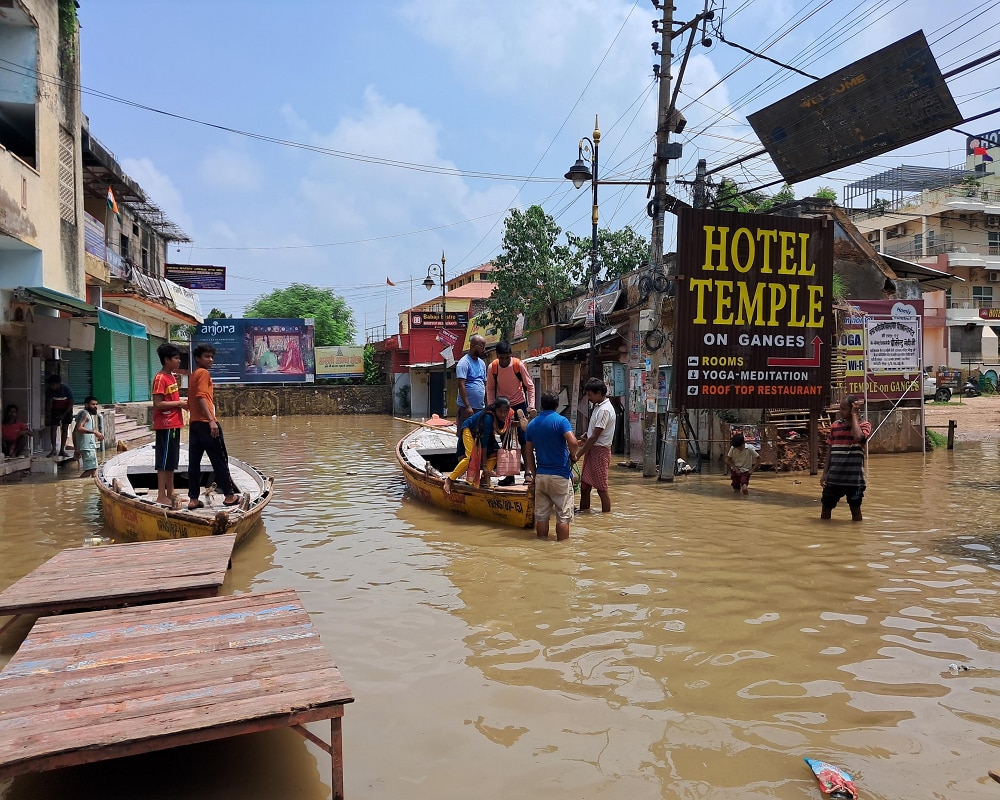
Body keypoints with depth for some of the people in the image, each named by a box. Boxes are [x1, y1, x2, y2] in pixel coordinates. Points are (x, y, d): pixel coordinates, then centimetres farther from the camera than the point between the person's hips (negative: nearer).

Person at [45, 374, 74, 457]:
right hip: (55, 409, 2)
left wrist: (64, 415, -21)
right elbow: (48, 403, -6)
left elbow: (71, 403, -18)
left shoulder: (66, 389, -26)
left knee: (65, 428, -2)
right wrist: (48, 415, -11)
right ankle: (53, 449, -4)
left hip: (66, 409, -2)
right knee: (53, 428, -8)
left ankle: (62, 450, 2)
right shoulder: (49, 390, -19)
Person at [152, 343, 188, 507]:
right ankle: (161, 496, 0)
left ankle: (170, 493, 21)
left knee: (172, 461, 14)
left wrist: (182, 402, 5)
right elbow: (158, 404, -20)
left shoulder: (172, 377, 14)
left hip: (174, 425, 9)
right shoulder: (160, 378, -14)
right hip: (165, 426, -9)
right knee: (164, 461, -5)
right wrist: (179, 404, -15)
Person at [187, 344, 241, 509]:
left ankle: (193, 499, 8)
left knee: (194, 462, 6)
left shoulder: (193, 375, 20)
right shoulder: (204, 373, -7)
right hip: (206, 423, -9)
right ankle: (229, 495, 6)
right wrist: (211, 420, -24)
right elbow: (201, 398, -18)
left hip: (194, 423, 9)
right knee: (220, 460, 0)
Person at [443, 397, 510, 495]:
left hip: (482, 432, 8)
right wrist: (484, 465, -29)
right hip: (469, 430, -8)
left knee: (495, 453, -7)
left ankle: (485, 479, 2)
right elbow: (484, 442, -33)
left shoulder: (508, 414, -18)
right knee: (472, 457, -24)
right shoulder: (488, 418, -39)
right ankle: (449, 480, -14)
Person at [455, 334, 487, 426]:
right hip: (466, 408, -8)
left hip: (481, 408, 8)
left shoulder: (482, 363, 15)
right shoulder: (464, 362, -9)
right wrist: (468, 406, -22)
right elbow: (461, 385, -17)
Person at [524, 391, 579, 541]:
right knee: (563, 516, 3)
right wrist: (573, 455, -2)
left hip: (540, 476, 5)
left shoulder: (532, 424, 8)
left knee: (541, 515, 9)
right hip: (560, 475, -5)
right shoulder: (561, 421, -9)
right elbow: (573, 442, -22)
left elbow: (528, 452, 11)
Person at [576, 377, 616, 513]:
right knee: (584, 485, 13)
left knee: (601, 488, -3)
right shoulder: (598, 407, 12)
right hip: (592, 450, 10)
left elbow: (595, 437, -21)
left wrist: (578, 454, -18)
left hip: (600, 451, -10)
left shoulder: (604, 410, -19)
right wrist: (586, 435, 5)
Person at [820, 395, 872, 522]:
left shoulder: (864, 424, -4)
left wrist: (854, 415, -17)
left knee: (855, 509, 7)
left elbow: (858, 437, -28)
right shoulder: (835, 425, 8)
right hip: (834, 476, 4)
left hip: (854, 477, -4)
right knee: (826, 507, 8)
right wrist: (825, 472, 7)